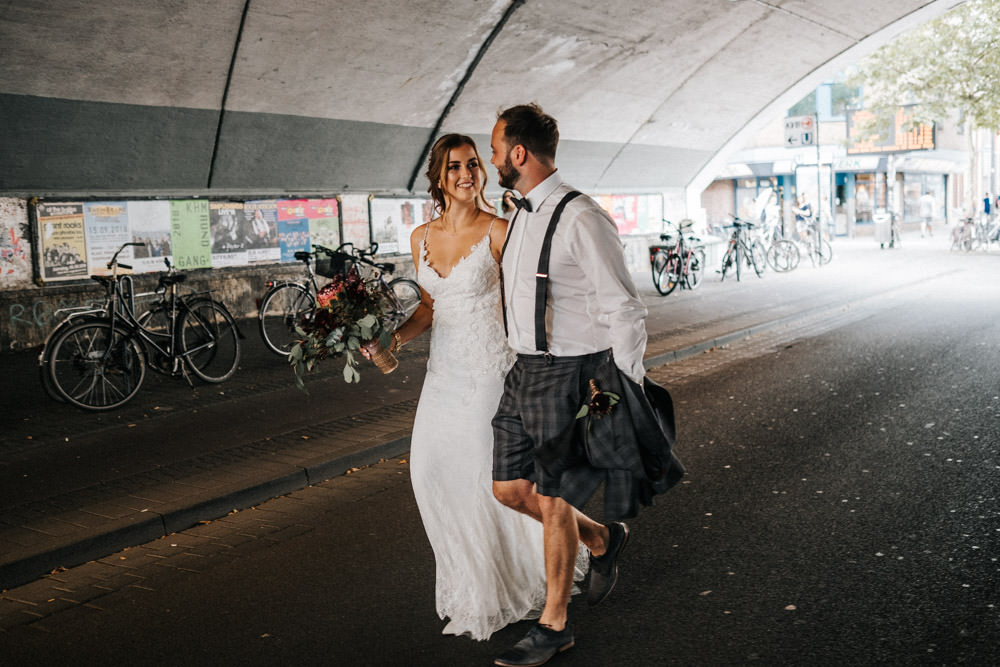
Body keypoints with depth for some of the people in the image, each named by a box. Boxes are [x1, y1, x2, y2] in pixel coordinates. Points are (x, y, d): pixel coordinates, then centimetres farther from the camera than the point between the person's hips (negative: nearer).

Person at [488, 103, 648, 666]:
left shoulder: (582, 219, -18)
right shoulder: (522, 215, 10)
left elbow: (625, 311, -16)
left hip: (568, 373, -8)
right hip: (523, 368, 8)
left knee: (553, 502, 3)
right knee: (510, 488, 13)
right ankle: (602, 539, 38)